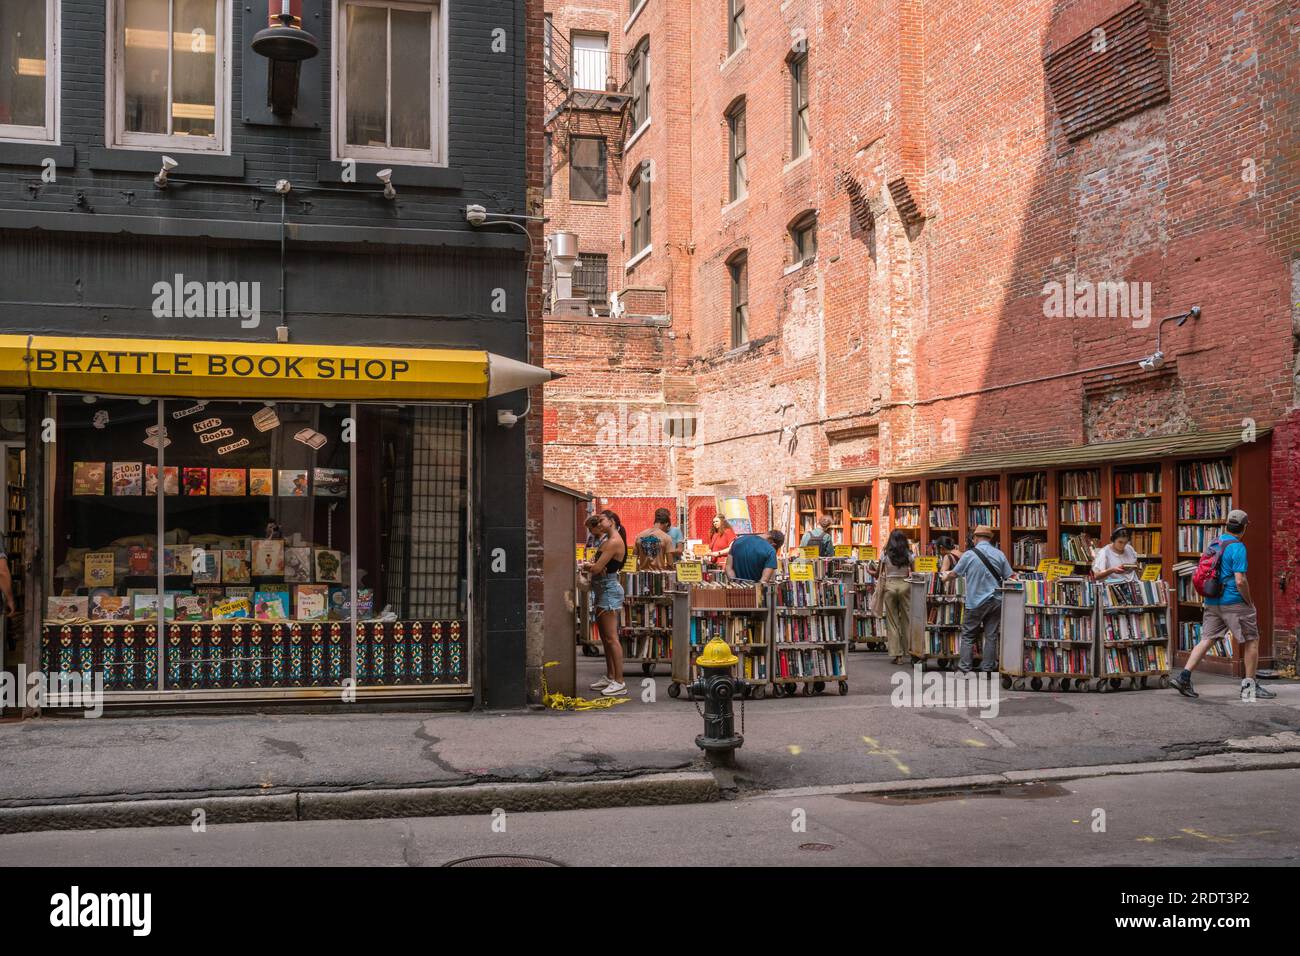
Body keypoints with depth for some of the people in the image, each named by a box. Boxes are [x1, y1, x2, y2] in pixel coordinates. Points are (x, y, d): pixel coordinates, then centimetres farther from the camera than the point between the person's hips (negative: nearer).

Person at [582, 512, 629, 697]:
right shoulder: (608, 540, 17)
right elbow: (599, 566, 16)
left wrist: (584, 566, -2)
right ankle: (610, 677, 25)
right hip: (603, 590, 11)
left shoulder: (614, 542, -16)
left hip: (609, 590, -11)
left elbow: (597, 568, -20)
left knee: (611, 638, -11)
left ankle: (620, 683, -11)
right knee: (605, 637, 16)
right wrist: (589, 565, -3)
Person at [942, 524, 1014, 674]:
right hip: (996, 601, 3)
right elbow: (1010, 577, 0)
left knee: (968, 635, 7)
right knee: (991, 636, 8)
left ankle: (964, 668, 5)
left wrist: (945, 577, 25)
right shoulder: (999, 555, -1)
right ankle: (988, 669, 10)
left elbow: (954, 574, 4)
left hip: (975, 602, -3)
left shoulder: (969, 555, -7)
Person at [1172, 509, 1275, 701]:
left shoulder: (1215, 543, 11)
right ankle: (1249, 686, 10)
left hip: (1212, 602, 7)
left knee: (1206, 640, 7)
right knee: (1251, 640, 6)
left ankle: (1184, 677, -5)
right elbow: (1240, 581, -21)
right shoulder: (1237, 547, -14)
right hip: (1234, 602, -7)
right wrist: (1249, 602, -7)